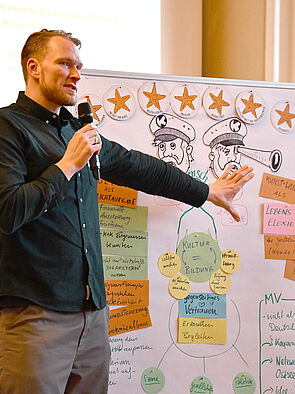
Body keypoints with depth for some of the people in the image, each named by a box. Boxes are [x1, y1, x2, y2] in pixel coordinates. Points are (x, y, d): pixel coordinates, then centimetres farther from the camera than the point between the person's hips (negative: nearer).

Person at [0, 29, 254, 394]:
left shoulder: (77, 130, 19)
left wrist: (208, 191, 36)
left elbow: (139, 167, 29)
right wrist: (68, 165, -11)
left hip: (92, 310, 7)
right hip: (35, 313, -7)